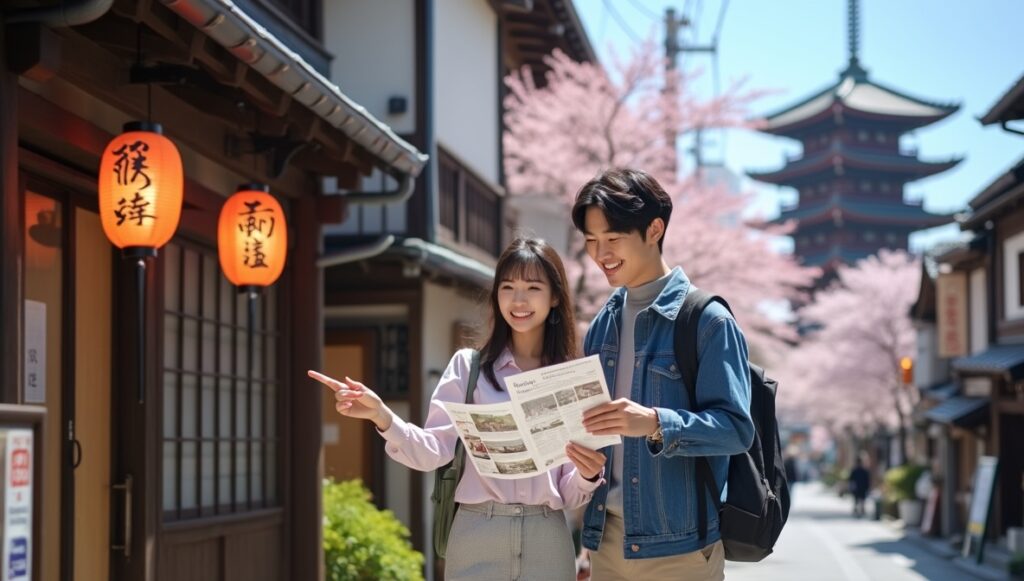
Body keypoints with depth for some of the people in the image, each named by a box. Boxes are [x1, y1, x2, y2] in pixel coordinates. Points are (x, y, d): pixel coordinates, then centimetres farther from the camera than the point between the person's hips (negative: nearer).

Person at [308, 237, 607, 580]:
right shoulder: (469, 366, 5)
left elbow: (570, 495, 6)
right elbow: (434, 450, -6)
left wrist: (589, 475, -15)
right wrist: (381, 416, -21)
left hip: (547, 541, 1)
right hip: (476, 537, -1)